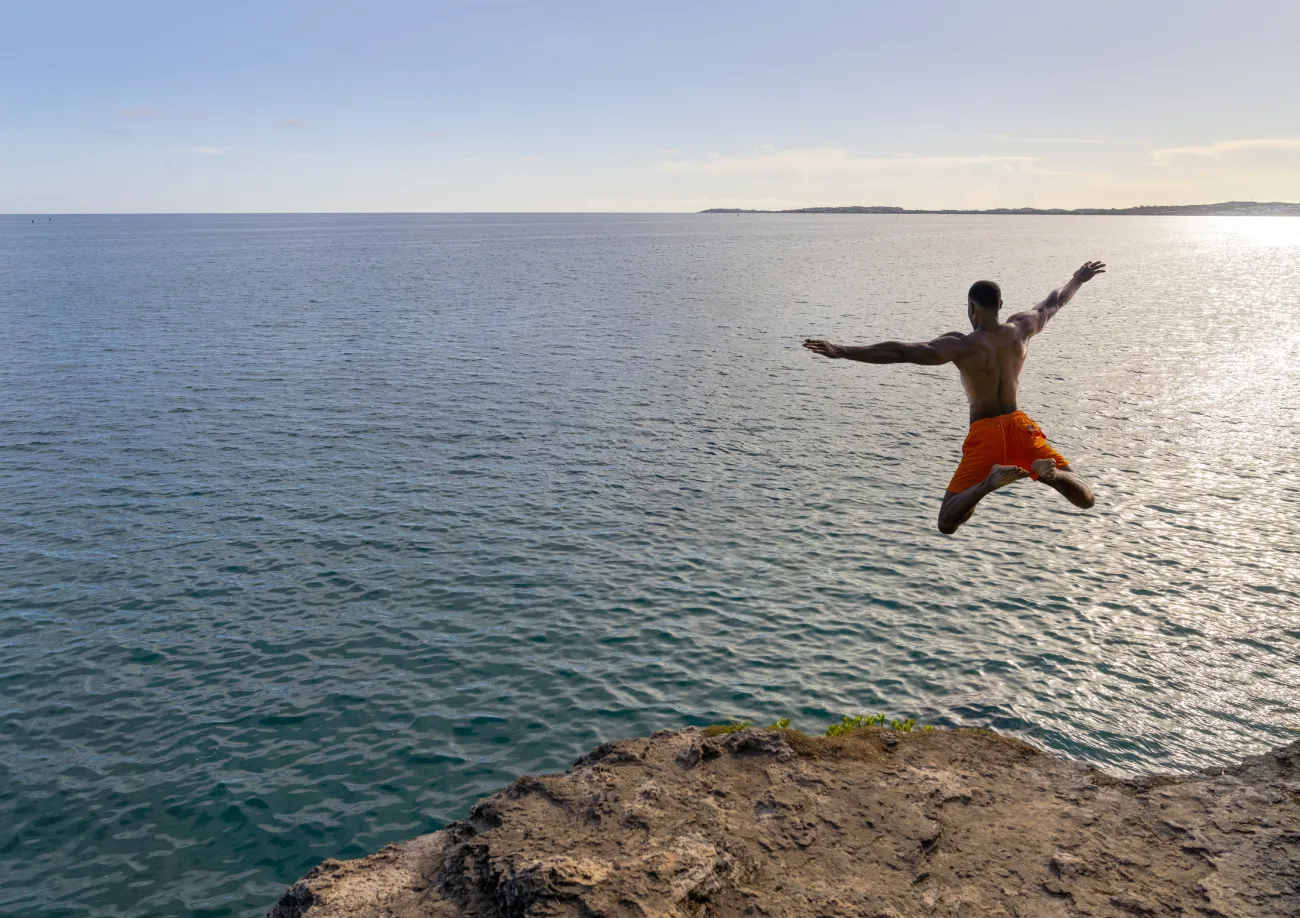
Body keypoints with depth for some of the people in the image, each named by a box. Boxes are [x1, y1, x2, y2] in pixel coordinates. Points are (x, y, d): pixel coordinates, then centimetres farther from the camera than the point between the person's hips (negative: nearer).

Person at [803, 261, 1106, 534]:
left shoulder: (961, 345, -12)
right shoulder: (1021, 328, 3)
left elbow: (901, 352, -22)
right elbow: (1054, 302, 25)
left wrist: (843, 351, -26)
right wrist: (1078, 280, 46)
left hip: (984, 434, -4)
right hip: (1019, 426, 4)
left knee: (947, 524, 0)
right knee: (1085, 499, 12)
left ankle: (989, 482, -28)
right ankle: (1049, 472, -23)